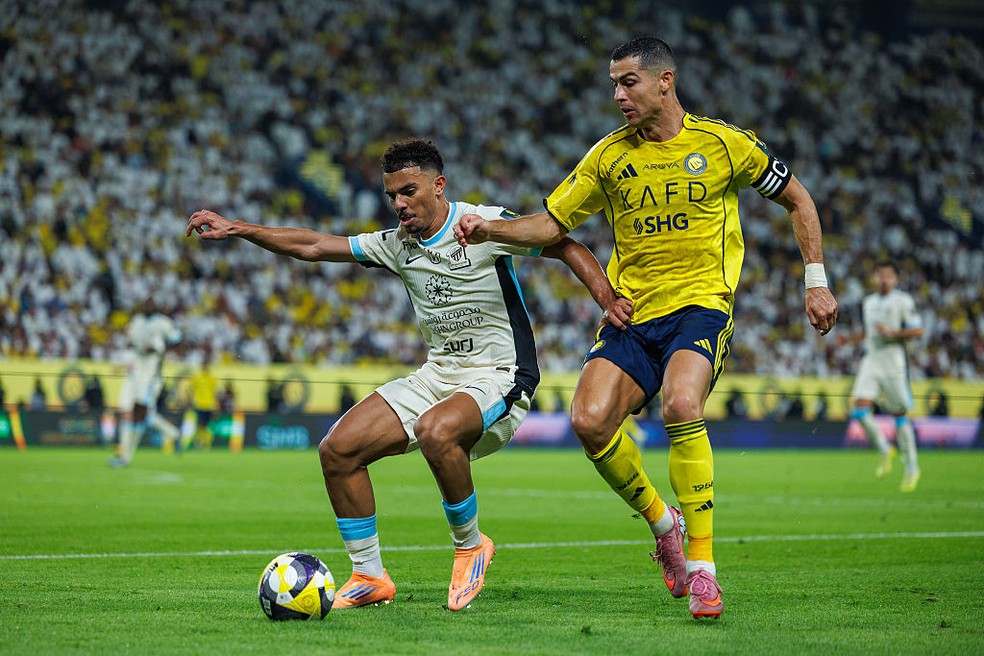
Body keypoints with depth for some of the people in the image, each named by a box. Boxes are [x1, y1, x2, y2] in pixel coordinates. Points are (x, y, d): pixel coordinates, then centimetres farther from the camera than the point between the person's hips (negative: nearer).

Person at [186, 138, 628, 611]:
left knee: (436, 431, -38)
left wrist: (607, 299, -21)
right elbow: (312, 246, 10)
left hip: (500, 379, -7)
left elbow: (565, 247, -5)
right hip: (436, 375, 7)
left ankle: (470, 545, -11)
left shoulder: (485, 224, -10)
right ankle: (369, 577, 6)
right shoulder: (397, 244, 7)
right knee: (338, 449, -7)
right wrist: (234, 229, 4)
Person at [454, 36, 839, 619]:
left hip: (701, 305, -3)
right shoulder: (609, 156, 6)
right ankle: (663, 523, 8)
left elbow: (797, 199, 11)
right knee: (590, 420, -19)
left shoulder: (723, 144, -1)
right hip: (631, 313, 4)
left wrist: (817, 281, 6)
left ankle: (702, 564, -21)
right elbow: (552, 224, 11)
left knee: (681, 405, -32)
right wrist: (490, 231, -6)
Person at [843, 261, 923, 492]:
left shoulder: (902, 301, -3)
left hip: (894, 361, -5)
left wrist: (892, 333, -16)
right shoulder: (867, 302, 15)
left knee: (899, 413, 0)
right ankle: (885, 451, 11)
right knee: (860, 410, -12)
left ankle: (912, 468, 13)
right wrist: (850, 339, 12)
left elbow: (917, 331, -6)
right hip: (871, 360, 5)